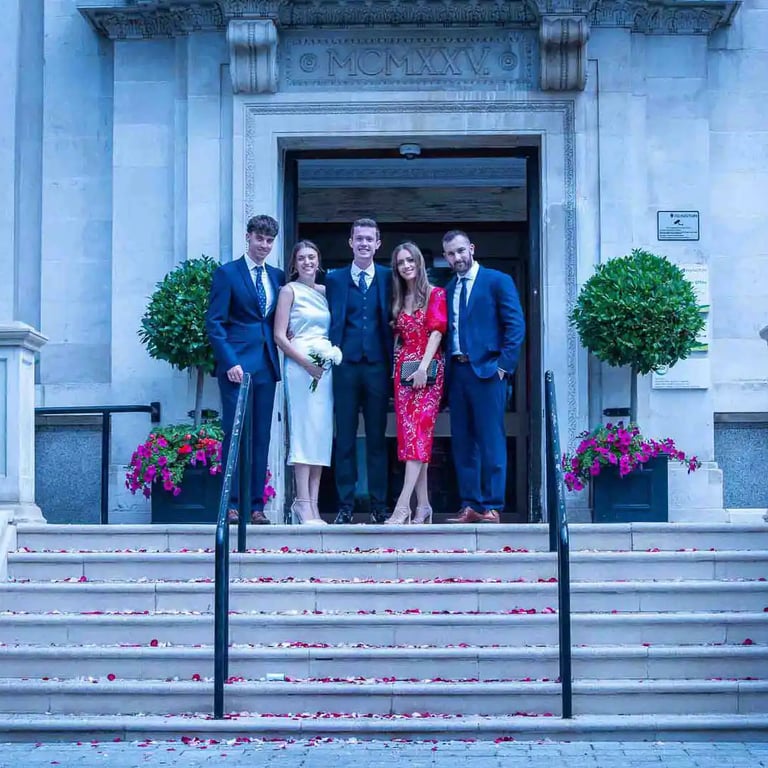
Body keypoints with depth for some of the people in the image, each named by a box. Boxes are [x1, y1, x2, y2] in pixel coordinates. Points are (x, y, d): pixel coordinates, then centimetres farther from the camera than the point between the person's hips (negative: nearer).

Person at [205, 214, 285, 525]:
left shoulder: (278, 276, 15)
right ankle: (231, 505, 0)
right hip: (237, 364, -5)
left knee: (261, 437, 5)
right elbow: (214, 322, -6)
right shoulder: (227, 273, 0)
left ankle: (256, 505, 9)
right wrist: (230, 362, -14)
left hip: (266, 365, 5)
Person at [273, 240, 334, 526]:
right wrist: (307, 362, -14)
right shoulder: (289, 290, 1)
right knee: (305, 430, -9)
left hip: (326, 367, 5)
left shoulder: (325, 291, 15)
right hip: (300, 366, -5)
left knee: (322, 431, 2)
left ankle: (312, 504, 5)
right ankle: (303, 505, -9)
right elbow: (279, 336, -5)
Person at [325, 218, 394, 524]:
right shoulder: (334, 279, 9)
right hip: (346, 364, 0)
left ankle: (379, 505, 8)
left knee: (377, 438, 3)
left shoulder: (388, 278, 8)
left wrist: (392, 363, -2)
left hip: (377, 365, 0)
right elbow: (330, 323, 9)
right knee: (345, 438, 1)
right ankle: (345, 505, 6)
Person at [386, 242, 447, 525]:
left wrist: (423, 367, -18)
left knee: (419, 430, -15)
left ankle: (404, 504, -24)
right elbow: (399, 337, 17)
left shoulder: (435, 294, 1)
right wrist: (398, 365, 2)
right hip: (404, 369, 6)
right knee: (410, 432, 0)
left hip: (428, 369, -5)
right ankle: (423, 505, 2)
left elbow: (437, 331, -9)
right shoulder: (398, 300, 18)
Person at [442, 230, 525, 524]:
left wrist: (504, 364, -11)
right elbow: (446, 332, 18)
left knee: (491, 441, -6)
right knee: (462, 442, 6)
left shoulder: (498, 281, 1)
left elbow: (516, 325, -5)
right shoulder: (448, 290, 18)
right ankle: (469, 505, 10)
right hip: (457, 371, 6)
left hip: (487, 370, -6)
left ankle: (491, 507, -3)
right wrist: (447, 367, 6)